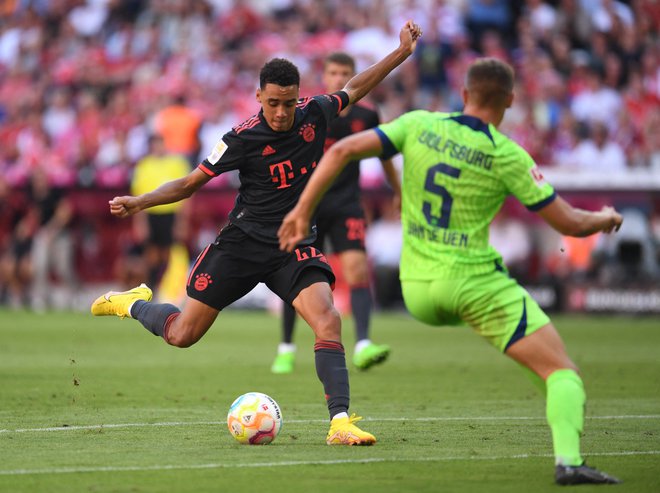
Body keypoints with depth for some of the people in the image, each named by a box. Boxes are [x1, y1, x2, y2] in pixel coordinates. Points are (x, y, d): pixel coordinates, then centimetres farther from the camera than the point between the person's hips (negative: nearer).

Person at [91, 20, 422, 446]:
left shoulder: (314, 113, -3)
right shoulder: (243, 138, -14)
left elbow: (353, 89, 18)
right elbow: (190, 184, -6)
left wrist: (402, 52, 17)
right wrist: (139, 202, -20)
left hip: (295, 247, 2)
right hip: (244, 241, -2)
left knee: (328, 321, -23)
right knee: (182, 335, 3)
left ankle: (340, 422, -24)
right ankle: (134, 303, 36)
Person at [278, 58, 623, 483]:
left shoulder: (419, 125, 1)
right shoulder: (507, 155, -8)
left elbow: (342, 151, -6)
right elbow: (571, 223, -4)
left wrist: (303, 211, 2)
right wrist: (606, 219, 17)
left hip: (418, 291, 5)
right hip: (476, 284, -5)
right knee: (563, 373, -5)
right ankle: (568, 461, -24)